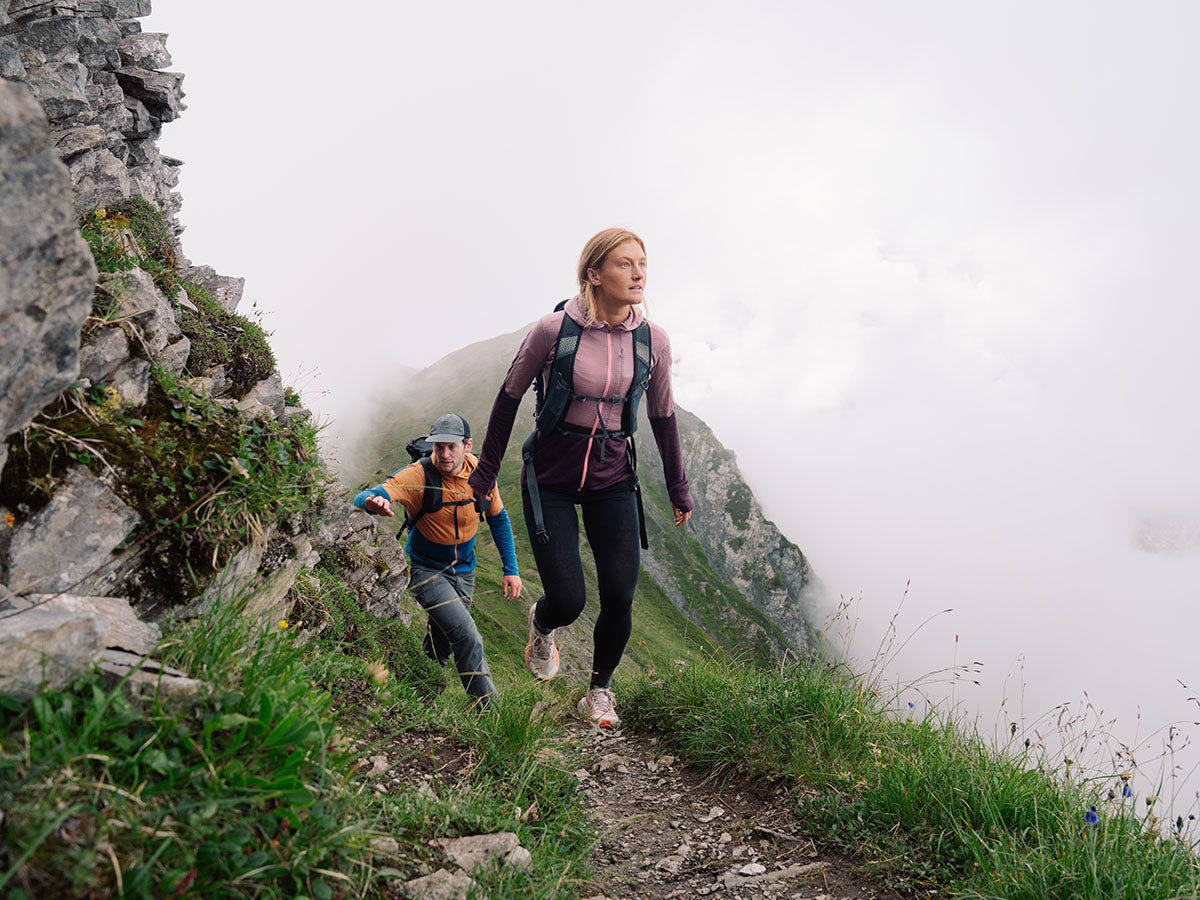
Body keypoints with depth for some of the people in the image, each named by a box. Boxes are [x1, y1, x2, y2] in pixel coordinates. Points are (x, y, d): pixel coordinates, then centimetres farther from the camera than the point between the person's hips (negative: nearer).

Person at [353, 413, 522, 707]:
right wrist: (373, 502, -60)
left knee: (442, 644, 18)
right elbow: (364, 498, -34)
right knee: (467, 636, -22)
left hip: (463, 572, 5)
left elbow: (498, 519, 6)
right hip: (426, 569, -5)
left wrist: (510, 569, 3)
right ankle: (489, 706, -11)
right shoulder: (418, 475, -22)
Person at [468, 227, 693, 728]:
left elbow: (663, 417, 9)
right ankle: (542, 625, 32)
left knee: (620, 598, -5)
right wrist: (486, 473, 6)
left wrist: (678, 488, 16)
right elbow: (509, 397, 0)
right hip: (550, 479, -2)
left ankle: (599, 691, 25)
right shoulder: (554, 330, -14)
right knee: (567, 601, -9)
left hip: (613, 480, 3)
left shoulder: (653, 341, -5)